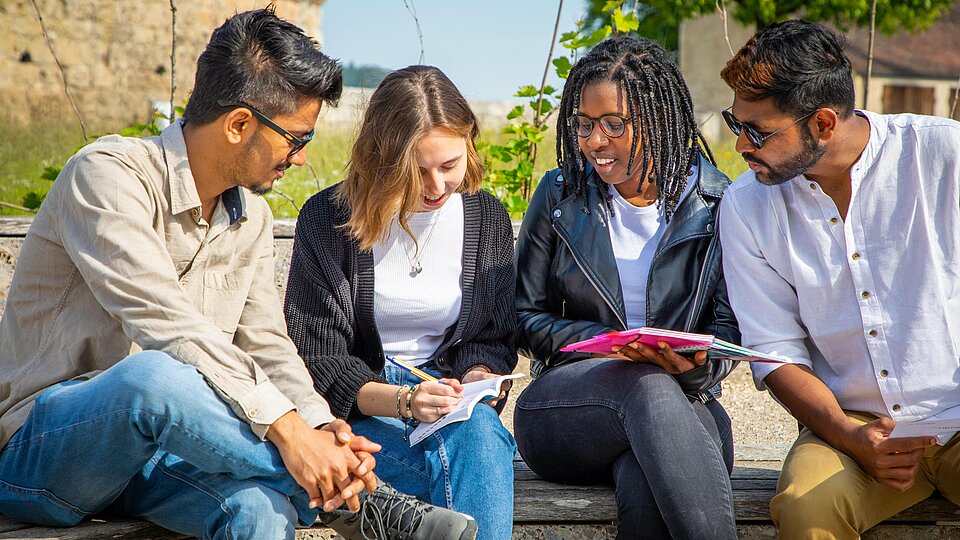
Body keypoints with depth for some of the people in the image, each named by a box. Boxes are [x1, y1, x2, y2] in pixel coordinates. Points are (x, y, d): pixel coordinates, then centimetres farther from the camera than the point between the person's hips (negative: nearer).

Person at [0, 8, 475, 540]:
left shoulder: (251, 219, 10)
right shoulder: (110, 174, -16)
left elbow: (266, 346, 5)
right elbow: (164, 324, -28)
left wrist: (320, 427, -16)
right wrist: (285, 426, -33)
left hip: (150, 443, 5)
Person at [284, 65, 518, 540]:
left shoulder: (488, 217, 6)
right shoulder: (327, 218, -5)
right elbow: (316, 358, -7)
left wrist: (478, 376, -12)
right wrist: (400, 400, -24)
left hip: (452, 400, 3)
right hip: (358, 408, -3)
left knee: (479, 433, -35)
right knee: (463, 463, -34)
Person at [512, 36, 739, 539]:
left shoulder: (717, 204, 5)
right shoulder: (560, 195, 7)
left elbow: (730, 328, 5)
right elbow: (525, 318, 8)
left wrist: (695, 364, -20)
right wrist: (606, 344, -11)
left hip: (682, 403, 0)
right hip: (564, 406, 1)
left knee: (643, 485, -39)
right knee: (646, 385, -38)